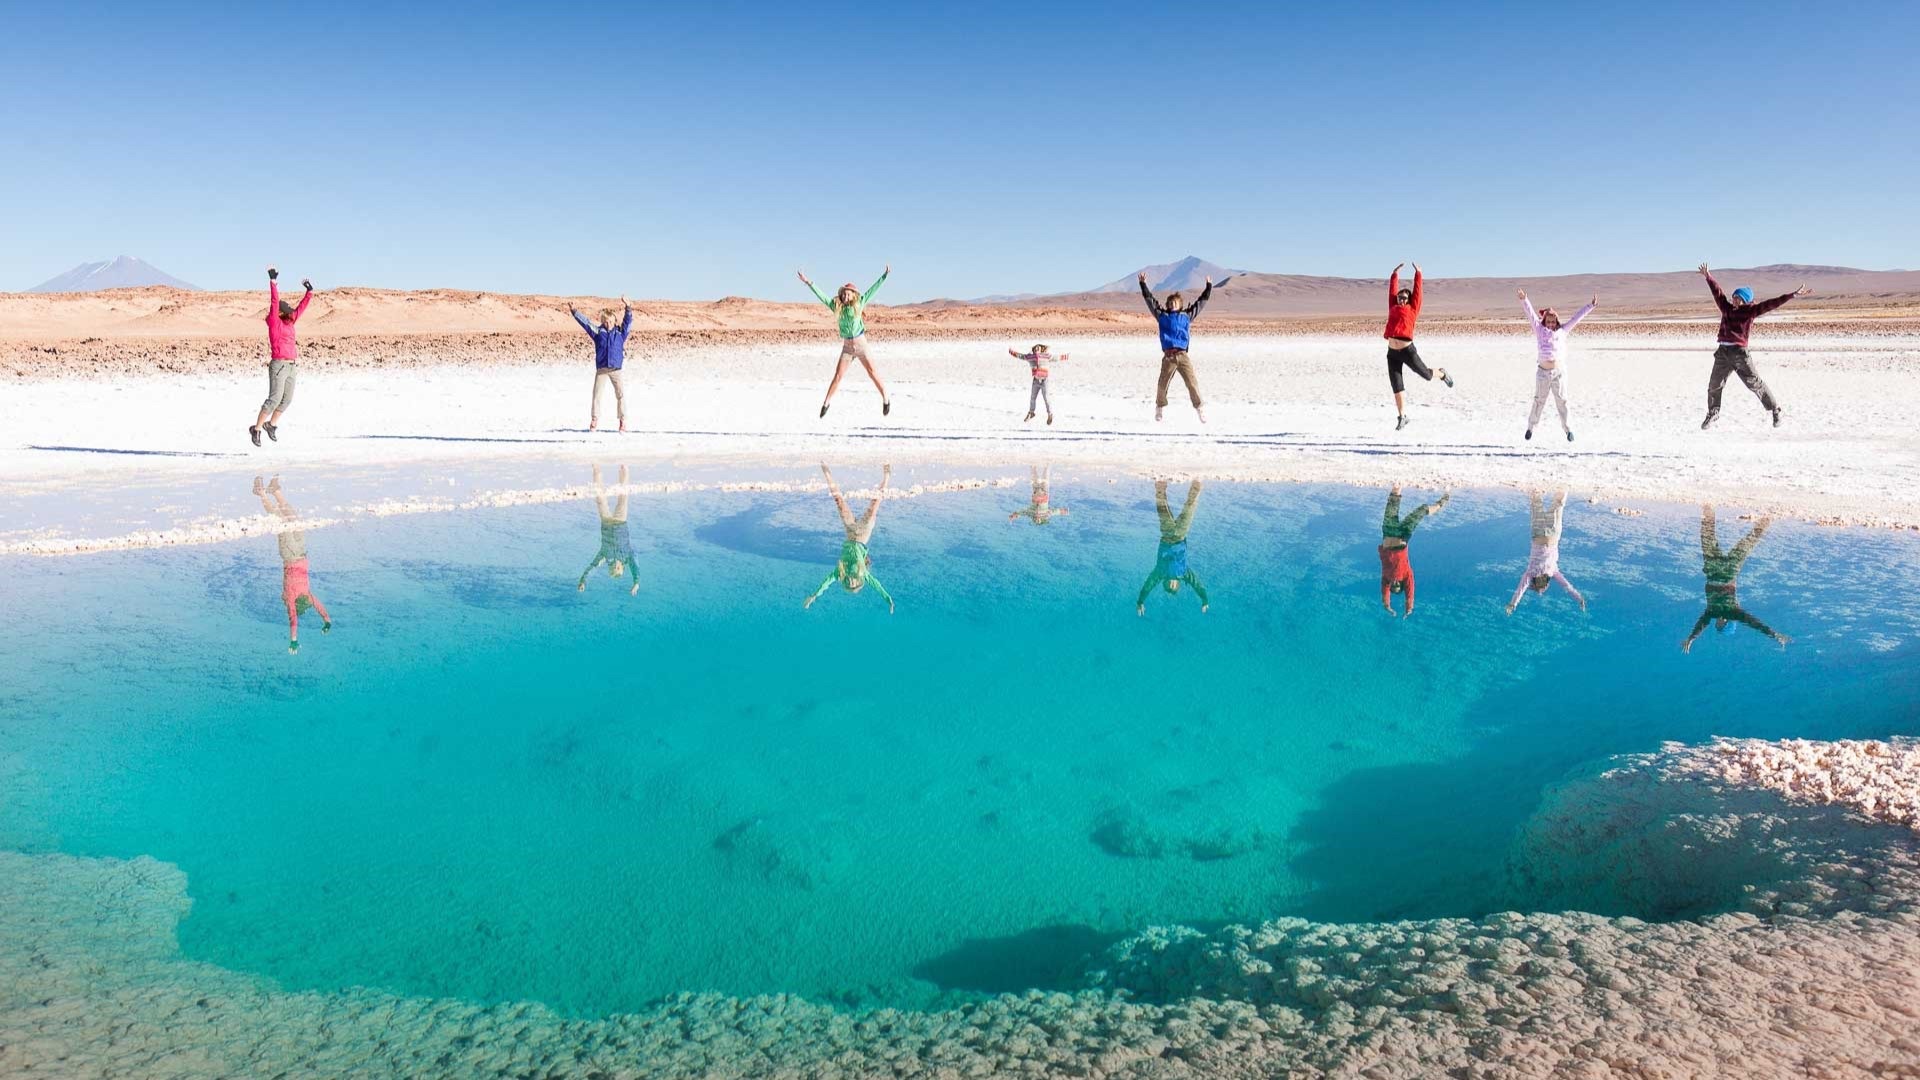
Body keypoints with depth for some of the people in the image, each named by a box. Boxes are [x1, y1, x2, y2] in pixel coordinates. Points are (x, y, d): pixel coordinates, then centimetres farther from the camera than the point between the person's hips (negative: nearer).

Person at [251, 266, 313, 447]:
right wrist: (273, 281, -17)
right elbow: (274, 302, -12)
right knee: (274, 398, -11)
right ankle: (256, 429, -2)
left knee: (287, 399, 9)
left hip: (290, 367, 8)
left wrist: (309, 293, 24)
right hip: (278, 365, -8)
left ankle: (271, 424, 25)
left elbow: (301, 309, 24)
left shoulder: (288, 322, 16)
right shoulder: (274, 322, -3)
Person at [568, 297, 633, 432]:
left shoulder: (620, 332, 5)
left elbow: (628, 321, -5)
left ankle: (623, 420, 6)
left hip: (616, 369, -1)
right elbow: (585, 322, 6)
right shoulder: (598, 331, 7)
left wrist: (628, 308, -20)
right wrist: (574, 312, -1)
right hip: (601, 369, 1)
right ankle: (594, 420, 9)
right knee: (596, 394, 1)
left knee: (621, 394, -2)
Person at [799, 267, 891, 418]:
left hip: (861, 343, -2)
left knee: (873, 373, -1)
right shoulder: (837, 306, 2)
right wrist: (808, 283, 1)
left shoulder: (859, 303, -2)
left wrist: (885, 275, -6)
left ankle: (886, 401, 7)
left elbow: (873, 289, -3)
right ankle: (826, 403, 6)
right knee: (838, 375, 0)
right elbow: (821, 296, 3)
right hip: (847, 345, 2)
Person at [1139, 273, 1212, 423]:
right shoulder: (1162, 316, 13)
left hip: (1183, 356, 0)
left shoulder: (1187, 315, 15)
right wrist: (1143, 284, 10)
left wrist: (1209, 287, 21)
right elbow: (1150, 300, 13)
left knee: (1192, 383, -7)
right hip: (1168, 357, 0)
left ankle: (1199, 408, 1)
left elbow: (1201, 302, 21)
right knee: (1162, 385, 3)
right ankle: (1160, 407, 24)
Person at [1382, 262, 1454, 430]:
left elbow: (1417, 291, 6)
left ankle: (1442, 374, 49)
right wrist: (1395, 274, 21)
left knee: (1427, 375, 14)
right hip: (1392, 353, 3)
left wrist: (1418, 274, 10)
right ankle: (1402, 417, 7)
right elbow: (1392, 290, 20)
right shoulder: (1393, 308, 13)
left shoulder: (1412, 309, 5)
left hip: (1407, 350, -3)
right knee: (1397, 386, 2)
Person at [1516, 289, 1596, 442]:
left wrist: (1590, 306, 11)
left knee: (1562, 401, 4)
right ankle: (1531, 426, 20)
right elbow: (1531, 315, -4)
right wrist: (1524, 300, -15)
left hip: (1559, 372, 1)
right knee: (1539, 401, 7)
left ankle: (1567, 428, 11)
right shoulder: (1540, 330, 5)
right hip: (1543, 372, -1)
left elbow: (1576, 318, 12)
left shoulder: (1562, 331, 10)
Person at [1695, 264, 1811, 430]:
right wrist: (1708, 276, 15)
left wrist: (1793, 295, -10)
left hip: (1740, 353, -4)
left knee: (1756, 384, 1)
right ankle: (1713, 414, 25)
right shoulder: (1726, 307, 10)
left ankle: (1775, 410, 15)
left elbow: (1771, 304, -4)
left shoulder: (1751, 311, 1)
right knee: (1714, 385, 8)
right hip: (1722, 352, 4)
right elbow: (1717, 291, 15)